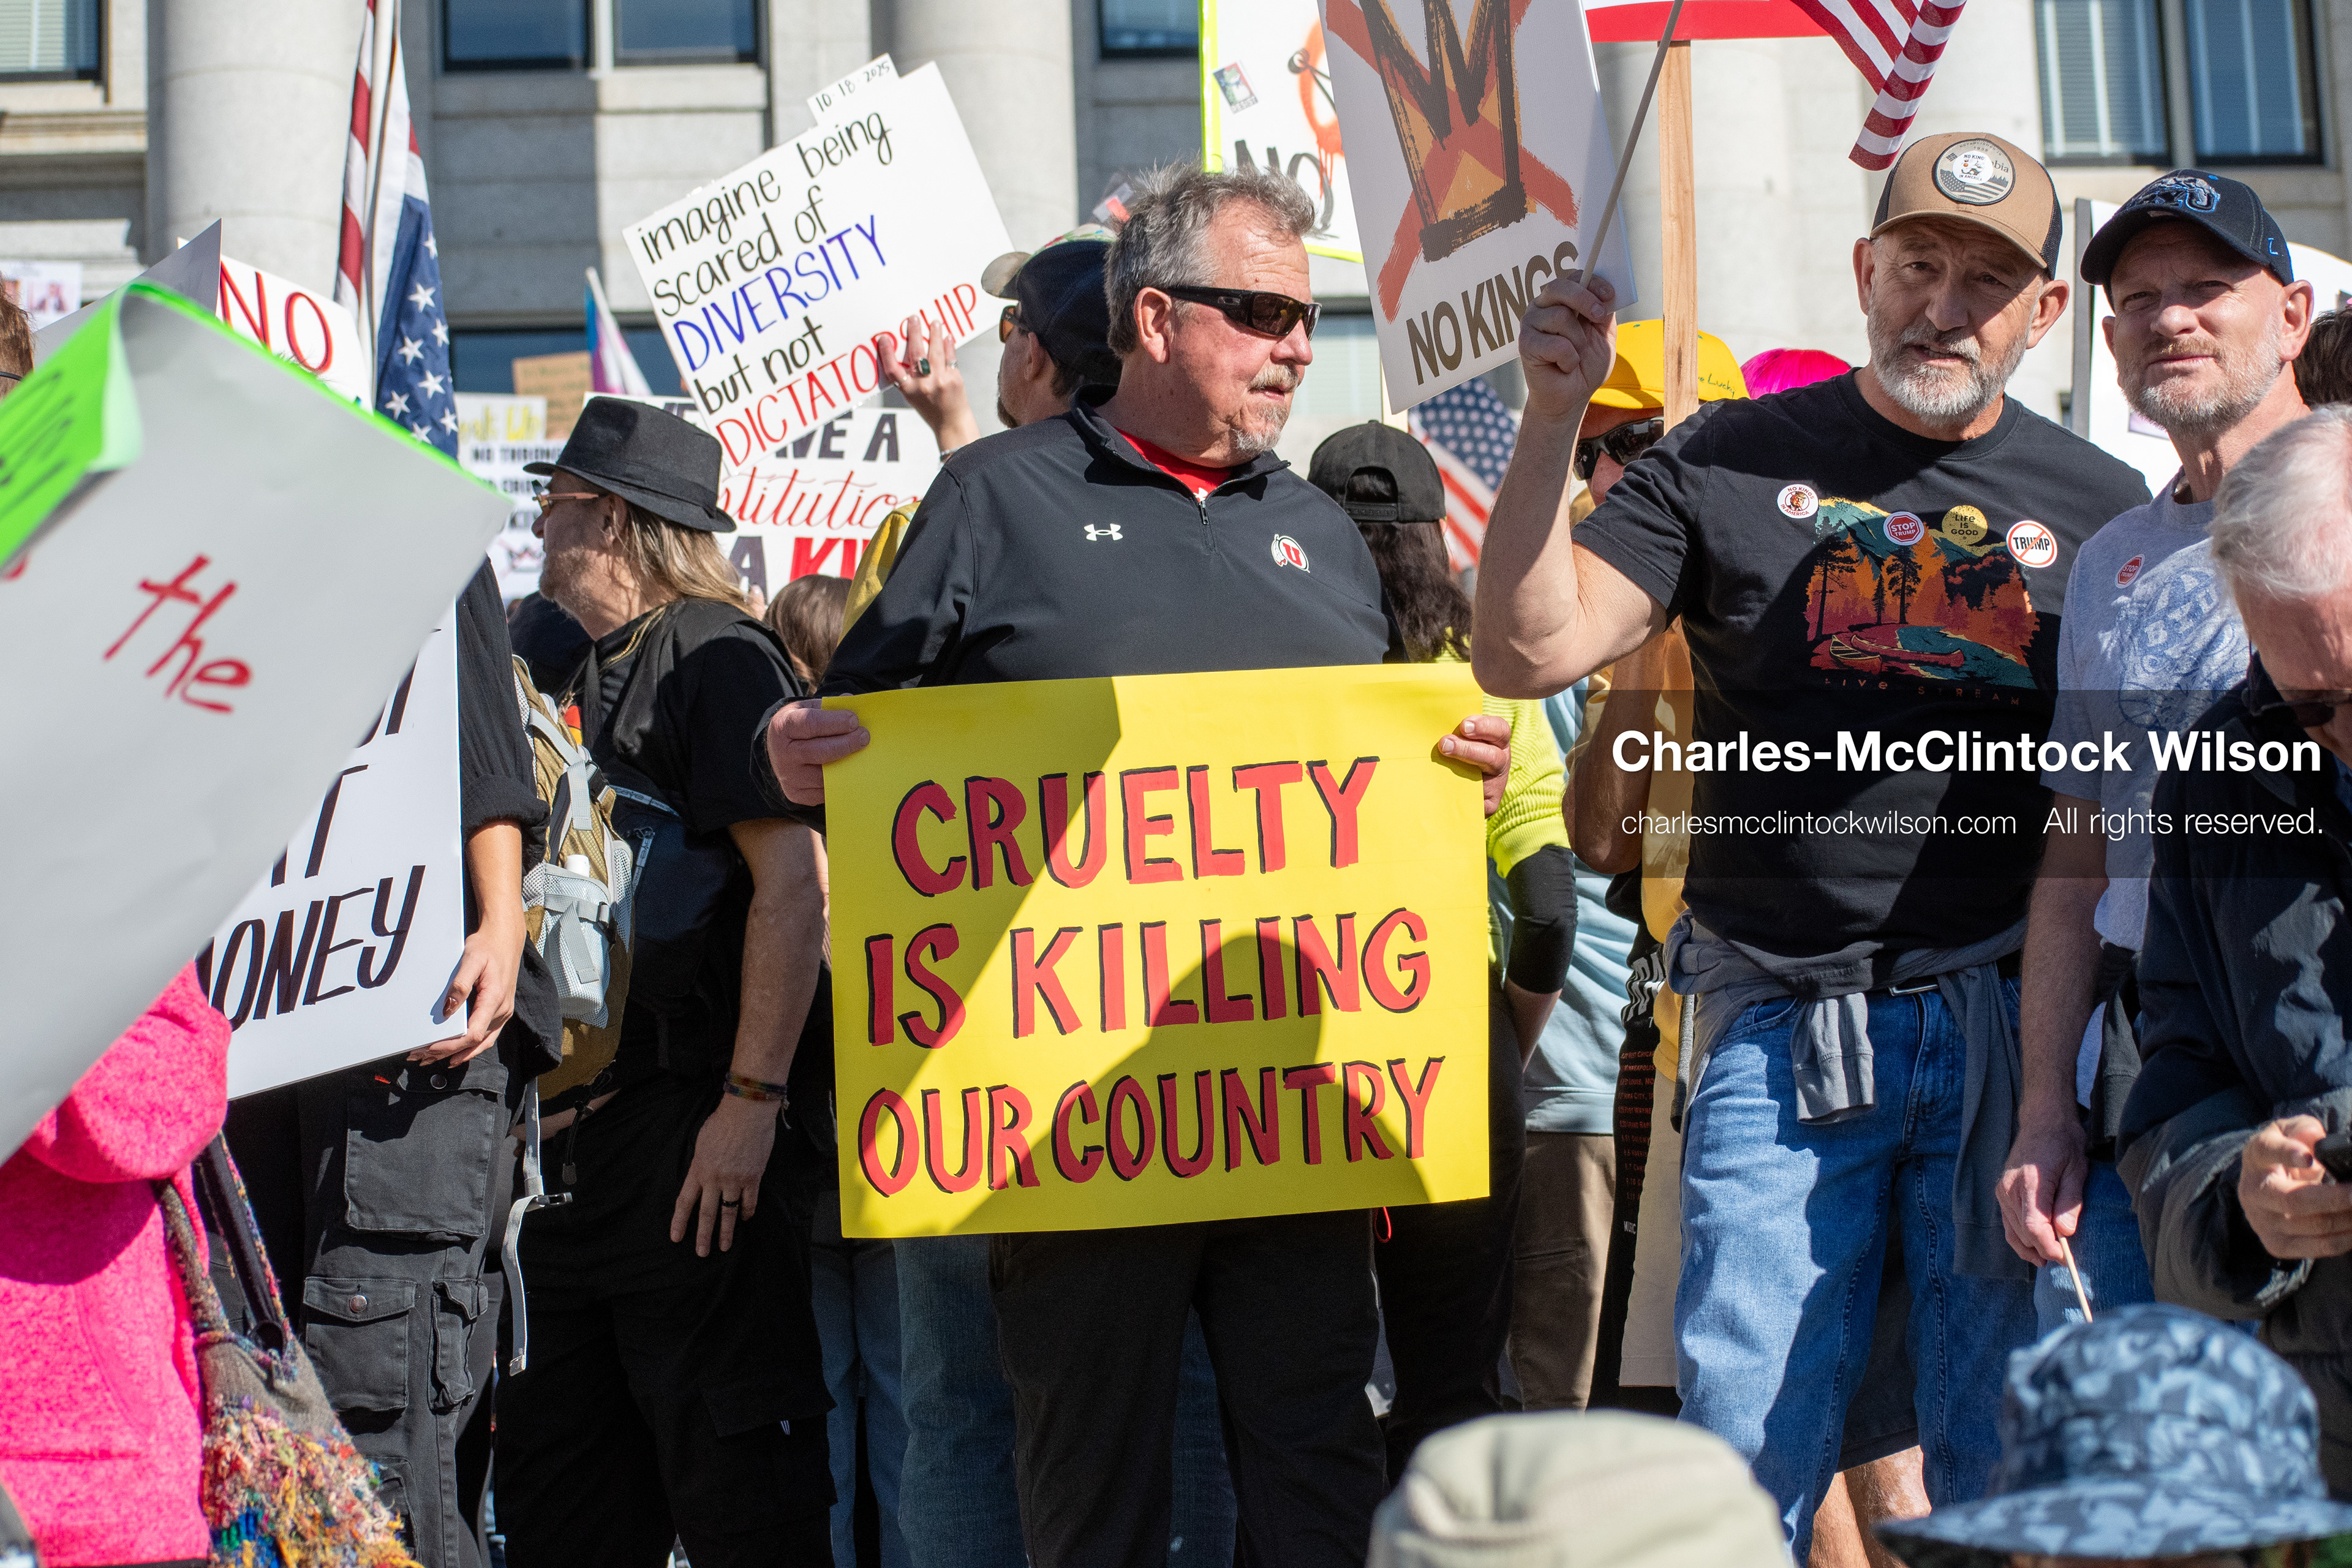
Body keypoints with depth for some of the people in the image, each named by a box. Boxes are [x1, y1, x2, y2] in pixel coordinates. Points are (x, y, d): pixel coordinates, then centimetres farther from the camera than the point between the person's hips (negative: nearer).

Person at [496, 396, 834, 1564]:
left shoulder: (715, 657, -8)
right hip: (576, 1126, 9)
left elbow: (794, 881, -17)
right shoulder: (576, 669, 18)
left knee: (729, 1467, -6)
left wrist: (752, 1101, -22)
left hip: (695, 1130, -9)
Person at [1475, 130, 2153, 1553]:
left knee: (2013, 1462, 5)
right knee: (1750, 1453, -2)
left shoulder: (2103, 508, 11)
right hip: (1782, 1021, -1)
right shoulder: (1732, 467, 7)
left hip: (2012, 1022, 1)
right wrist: (1556, 413, -12)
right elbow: (1529, 652, -1)